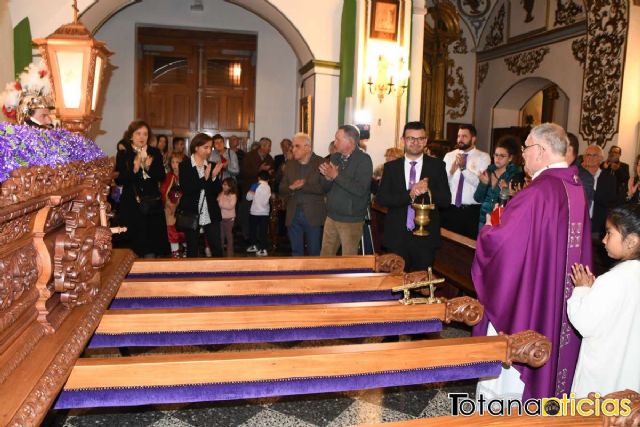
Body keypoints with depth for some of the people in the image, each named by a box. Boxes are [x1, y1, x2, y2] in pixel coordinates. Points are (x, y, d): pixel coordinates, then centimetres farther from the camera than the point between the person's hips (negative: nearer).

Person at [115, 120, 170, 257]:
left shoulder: (155, 153, 8)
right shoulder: (123, 154, 2)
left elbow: (162, 177, 1)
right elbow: (119, 180, -6)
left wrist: (150, 166, -14)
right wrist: (134, 169, -18)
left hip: (153, 204, 2)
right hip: (131, 206, -2)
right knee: (135, 244, -1)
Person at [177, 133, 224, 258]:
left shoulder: (211, 166, 6)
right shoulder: (185, 165, -5)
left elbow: (218, 191, 3)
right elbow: (186, 189, -16)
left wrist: (214, 176, -14)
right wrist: (204, 178, -24)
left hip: (211, 214, 3)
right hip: (191, 214, -3)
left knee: (217, 248, 2)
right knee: (192, 249, 9)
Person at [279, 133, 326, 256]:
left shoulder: (321, 163, -5)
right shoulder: (290, 165, 11)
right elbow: (282, 189, 10)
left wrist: (303, 186, -17)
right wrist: (291, 188, -12)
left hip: (313, 216, -4)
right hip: (293, 216, 5)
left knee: (314, 252, 5)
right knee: (296, 252, 12)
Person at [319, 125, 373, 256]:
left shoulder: (364, 160, -11)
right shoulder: (335, 157, 6)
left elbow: (360, 190, -23)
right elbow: (325, 187, 8)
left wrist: (336, 176, -22)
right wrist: (327, 177, -14)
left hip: (351, 220, -5)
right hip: (332, 216, 6)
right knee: (325, 256, 12)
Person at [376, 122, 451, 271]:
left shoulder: (437, 166, 2)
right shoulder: (391, 167, 4)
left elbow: (446, 200, -2)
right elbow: (381, 198, -5)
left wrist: (427, 189, -21)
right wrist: (409, 195, -19)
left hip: (425, 238, 0)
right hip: (396, 237, 1)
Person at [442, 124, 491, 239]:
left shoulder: (483, 157, 0)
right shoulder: (449, 156, 8)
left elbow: (482, 183, -14)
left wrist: (464, 167, -22)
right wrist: (452, 170, -17)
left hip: (473, 211, -2)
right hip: (450, 209, 2)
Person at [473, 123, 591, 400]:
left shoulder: (538, 191, -24)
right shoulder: (575, 188, 2)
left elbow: (500, 238, -25)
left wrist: (486, 230, -3)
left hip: (525, 293, -8)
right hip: (559, 294, 8)